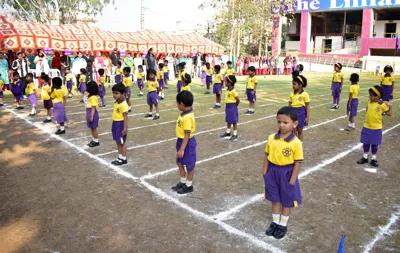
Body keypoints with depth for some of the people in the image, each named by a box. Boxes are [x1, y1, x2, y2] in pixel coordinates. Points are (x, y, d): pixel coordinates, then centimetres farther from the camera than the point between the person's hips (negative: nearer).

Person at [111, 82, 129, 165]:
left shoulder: (123, 104, -21)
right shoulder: (116, 103, 7)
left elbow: (125, 117, -20)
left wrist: (125, 128, -21)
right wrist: (114, 124, 19)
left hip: (120, 124, -9)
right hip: (115, 124, 9)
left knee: (122, 142, 3)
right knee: (118, 142, 16)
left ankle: (123, 159, 16)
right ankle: (120, 157, 28)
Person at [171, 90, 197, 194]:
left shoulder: (187, 117, -27)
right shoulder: (184, 114, 3)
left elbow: (187, 135, -26)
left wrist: (182, 149, -25)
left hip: (187, 143, -10)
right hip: (181, 141, 10)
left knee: (189, 165, 8)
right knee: (180, 163, 20)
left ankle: (189, 185, 24)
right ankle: (183, 182, 37)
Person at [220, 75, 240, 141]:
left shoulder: (233, 91, -20)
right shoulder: (227, 90, 5)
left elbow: (238, 100, -20)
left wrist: (234, 106, -8)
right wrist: (228, 106, 10)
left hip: (232, 107, -8)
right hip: (227, 106, 8)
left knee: (234, 121, 2)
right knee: (228, 121, 18)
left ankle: (235, 134, 11)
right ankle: (228, 133, 30)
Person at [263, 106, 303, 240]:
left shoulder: (296, 143, -18)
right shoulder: (271, 138, -6)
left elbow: (297, 163, -14)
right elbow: (267, 155, 4)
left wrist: (292, 180, -13)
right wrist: (265, 171, 4)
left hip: (286, 173, -4)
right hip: (273, 171, 4)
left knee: (286, 201, 14)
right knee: (275, 199, 18)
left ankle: (283, 225, 33)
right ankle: (275, 222, 37)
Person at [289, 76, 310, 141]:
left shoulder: (305, 94, -10)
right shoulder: (292, 94, 3)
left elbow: (307, 106, -7)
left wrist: (308, 117, -9)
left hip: (301, 113, -4)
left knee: (300, 130, 8)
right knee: (294, 130, 10)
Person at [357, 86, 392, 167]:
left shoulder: (382, 105, -13)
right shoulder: (369, 102, 1)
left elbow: (389, 114, -8)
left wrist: (390, 106, -17)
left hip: (376, 128, -4)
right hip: (367, 127, 4)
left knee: (374, 144, 9)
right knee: (366, 143, 12)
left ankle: (373, 159, 24)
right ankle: (365, 157, 27)